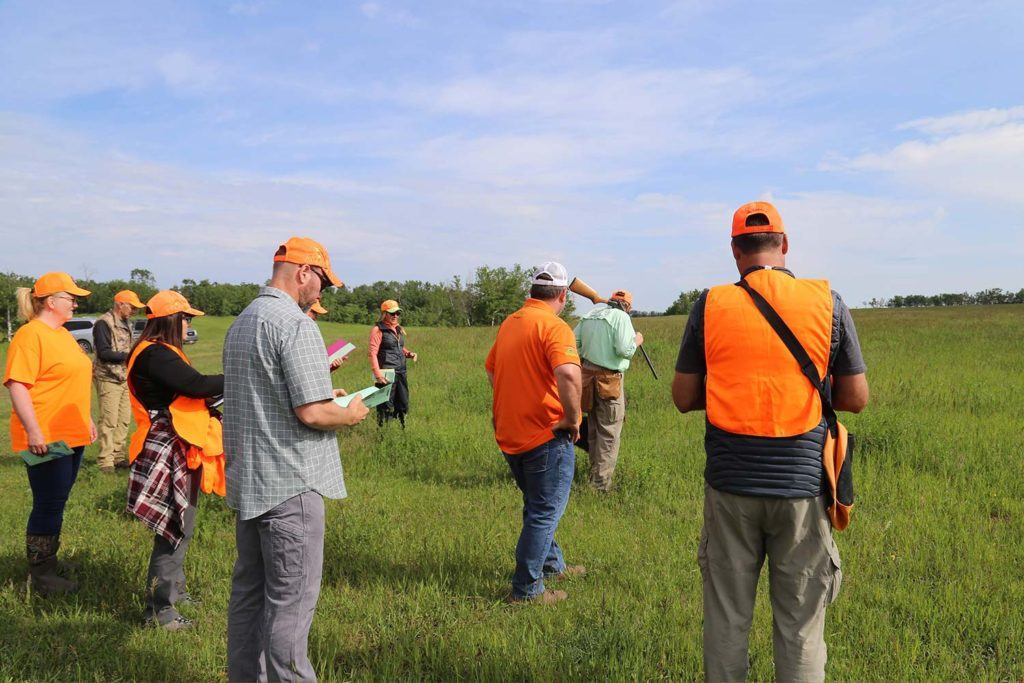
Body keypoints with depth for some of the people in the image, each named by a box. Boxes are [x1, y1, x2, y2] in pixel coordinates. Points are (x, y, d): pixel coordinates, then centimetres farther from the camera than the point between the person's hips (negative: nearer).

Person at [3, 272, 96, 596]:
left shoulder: (63, 334, 15)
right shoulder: (30, 336, -15)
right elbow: (17, 385, -22)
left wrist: (87, 419, 24)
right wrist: (33, 431, -25)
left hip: (72, 435, 9)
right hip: (46, 440, -9)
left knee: (56, 503, 17)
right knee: (48, 505, -1)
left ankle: (48, 560, 30)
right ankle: (40, 576, 10)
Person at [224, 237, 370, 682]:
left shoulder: (241, 322, 13)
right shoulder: (295, 324, -17)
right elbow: (311, 413, -22)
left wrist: (324, 396, 18)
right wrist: (350, 414, -3)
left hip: (247, 480, 10)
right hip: (290, 485, -10)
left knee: (248, 591, 18)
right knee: (291, 601, 0)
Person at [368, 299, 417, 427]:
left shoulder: (399, 329, 14)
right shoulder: (378, 330, -8)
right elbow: (372, 353, -15)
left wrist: (408, 353, 6)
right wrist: (377, 373, -24)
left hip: (401, 372, 8)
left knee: (403, 403, 13)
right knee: (386, 406, -3)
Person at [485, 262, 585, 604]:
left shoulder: (509, 323, 10)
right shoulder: (554, 327, -16)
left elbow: (491, 370, 22)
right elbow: (568, 374, -34)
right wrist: (572, 419, -21)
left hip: (510, 432, 8)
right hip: (547, 435, -8)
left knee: (536, 506, 23)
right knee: (545, 511, 4)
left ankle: (552, 565, 39)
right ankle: (527, 588, 11)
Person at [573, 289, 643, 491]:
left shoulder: (589, 316, 9)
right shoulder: (621, 317, -11)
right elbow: (624, 350, -19)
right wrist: (636, 341, 0)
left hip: (588, 376, 7)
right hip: (609, 380, -7)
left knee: (593, 428, 19)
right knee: (609, 432, 0)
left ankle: (594, 473, 30)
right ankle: (602, 482, 1)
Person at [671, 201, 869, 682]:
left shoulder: (710, 305, -3)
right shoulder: (827, 302, -3)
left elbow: (683, 398, 1)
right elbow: (856, 399, 2)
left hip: (730, 485, 0)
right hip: (801, 485, 0)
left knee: (726, 618, 13)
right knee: (799, 625, 11)